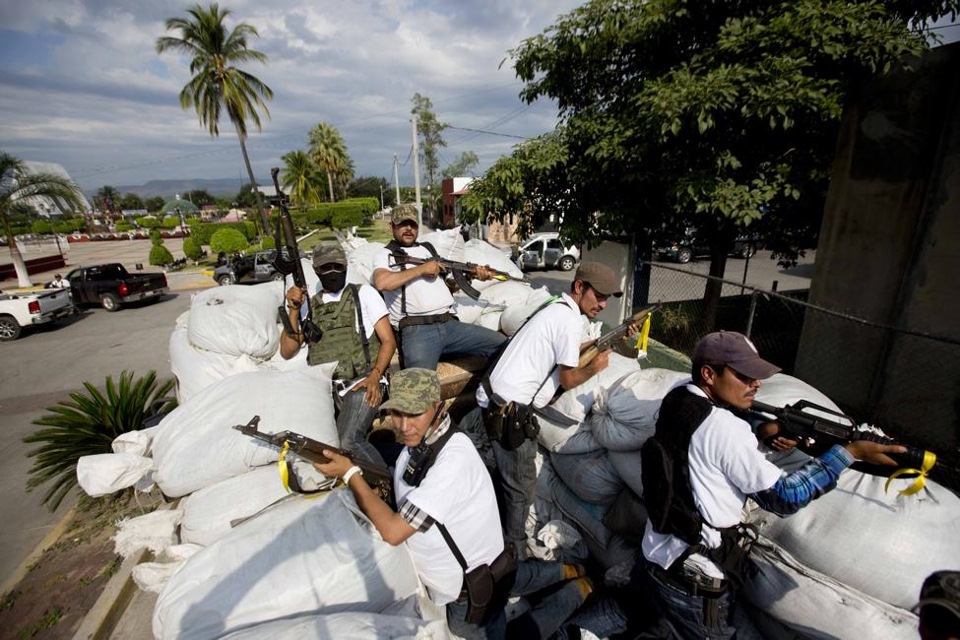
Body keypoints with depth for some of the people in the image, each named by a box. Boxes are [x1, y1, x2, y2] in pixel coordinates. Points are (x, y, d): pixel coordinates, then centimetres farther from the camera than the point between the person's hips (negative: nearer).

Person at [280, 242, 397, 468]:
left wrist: (374, 376, -14)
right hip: (323, 388, 4)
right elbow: (287, 352, 12)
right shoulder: (309, 304, 19)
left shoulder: (363, 293, 9)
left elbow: (389, 341, 2)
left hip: (361, 382, -4)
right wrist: (294, 310, 1)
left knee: (348, 441, -29)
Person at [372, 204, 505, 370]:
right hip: (416, 330, -5)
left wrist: (472, 274, 6)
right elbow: (382, 282, -10)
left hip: (451, 324, 5)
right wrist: (421, 269, -5)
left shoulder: (428, 249, 29)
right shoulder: (385, 255, 12)